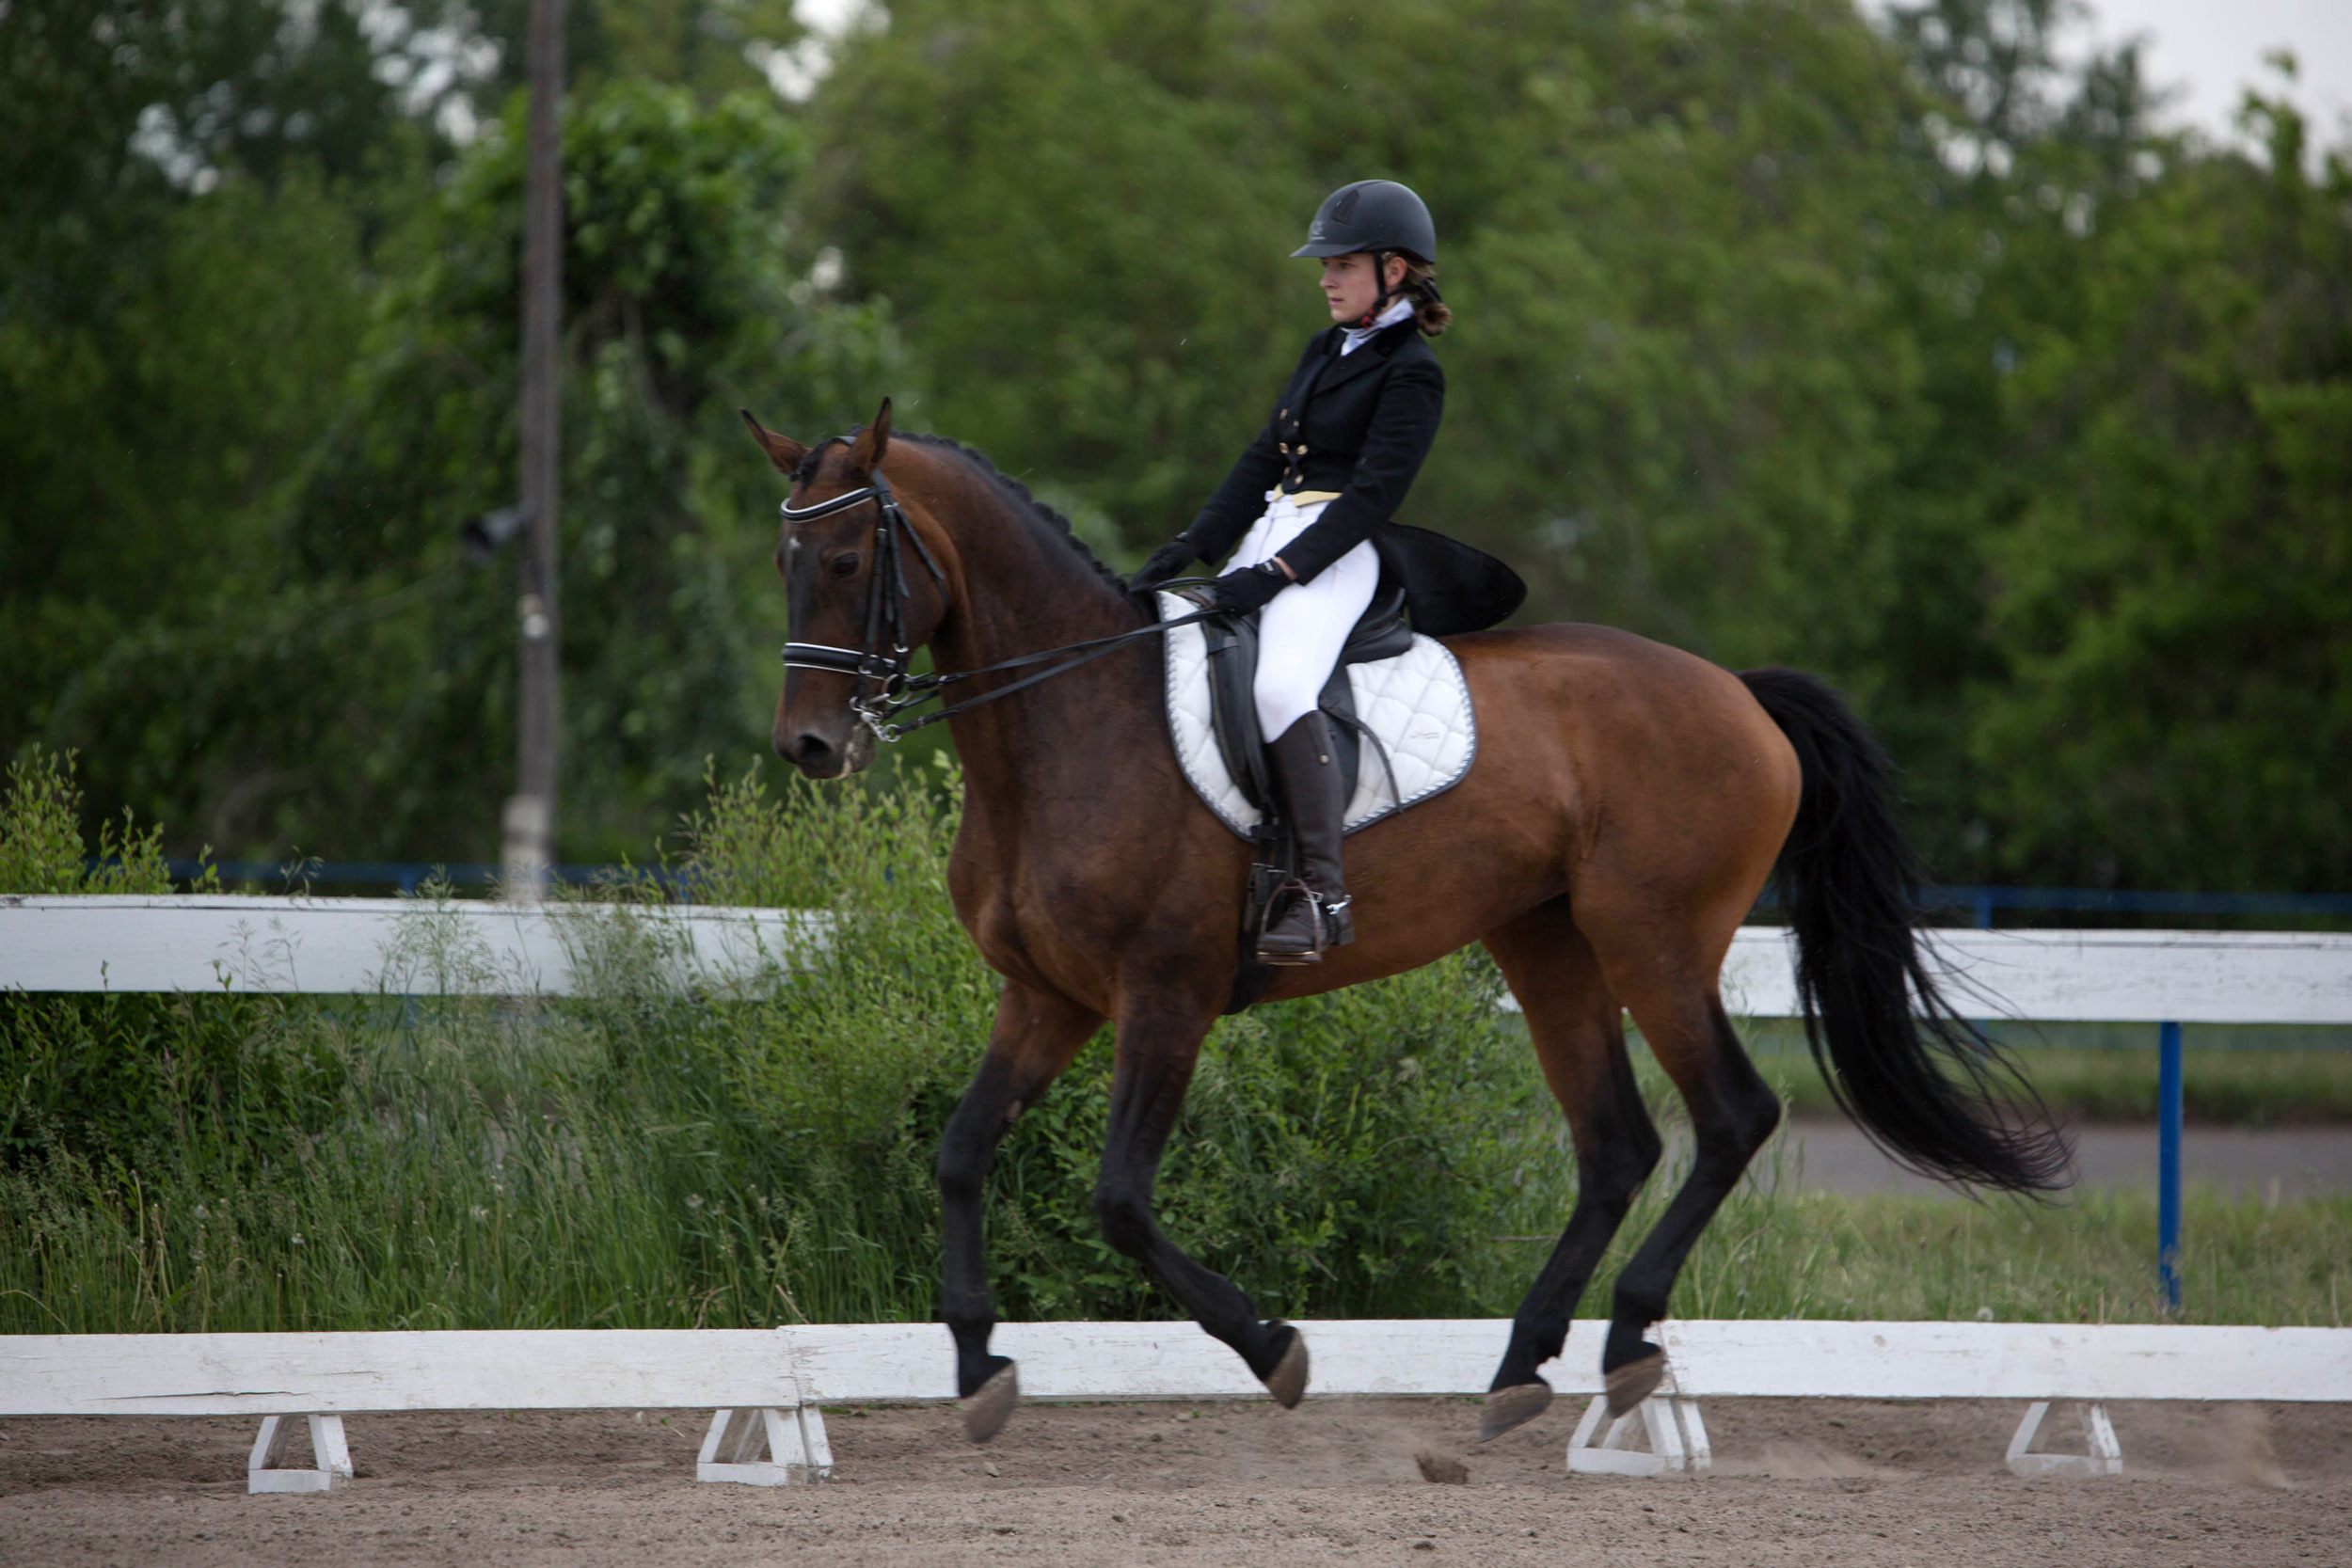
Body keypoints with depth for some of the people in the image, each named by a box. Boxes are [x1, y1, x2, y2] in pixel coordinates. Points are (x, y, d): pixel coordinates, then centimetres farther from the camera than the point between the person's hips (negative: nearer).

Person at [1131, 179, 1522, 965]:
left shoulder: (1412, 375, -7)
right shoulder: (1324, 352, 18)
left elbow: (1373, 495, -15)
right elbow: (1264, 459, 17)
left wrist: (1273, 575, -22)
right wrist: (1189, 548, 6)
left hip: (1339, 549, -10)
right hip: (1270, 533, 10)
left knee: (1281, 687, -34)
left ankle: (1323, 892, -37)